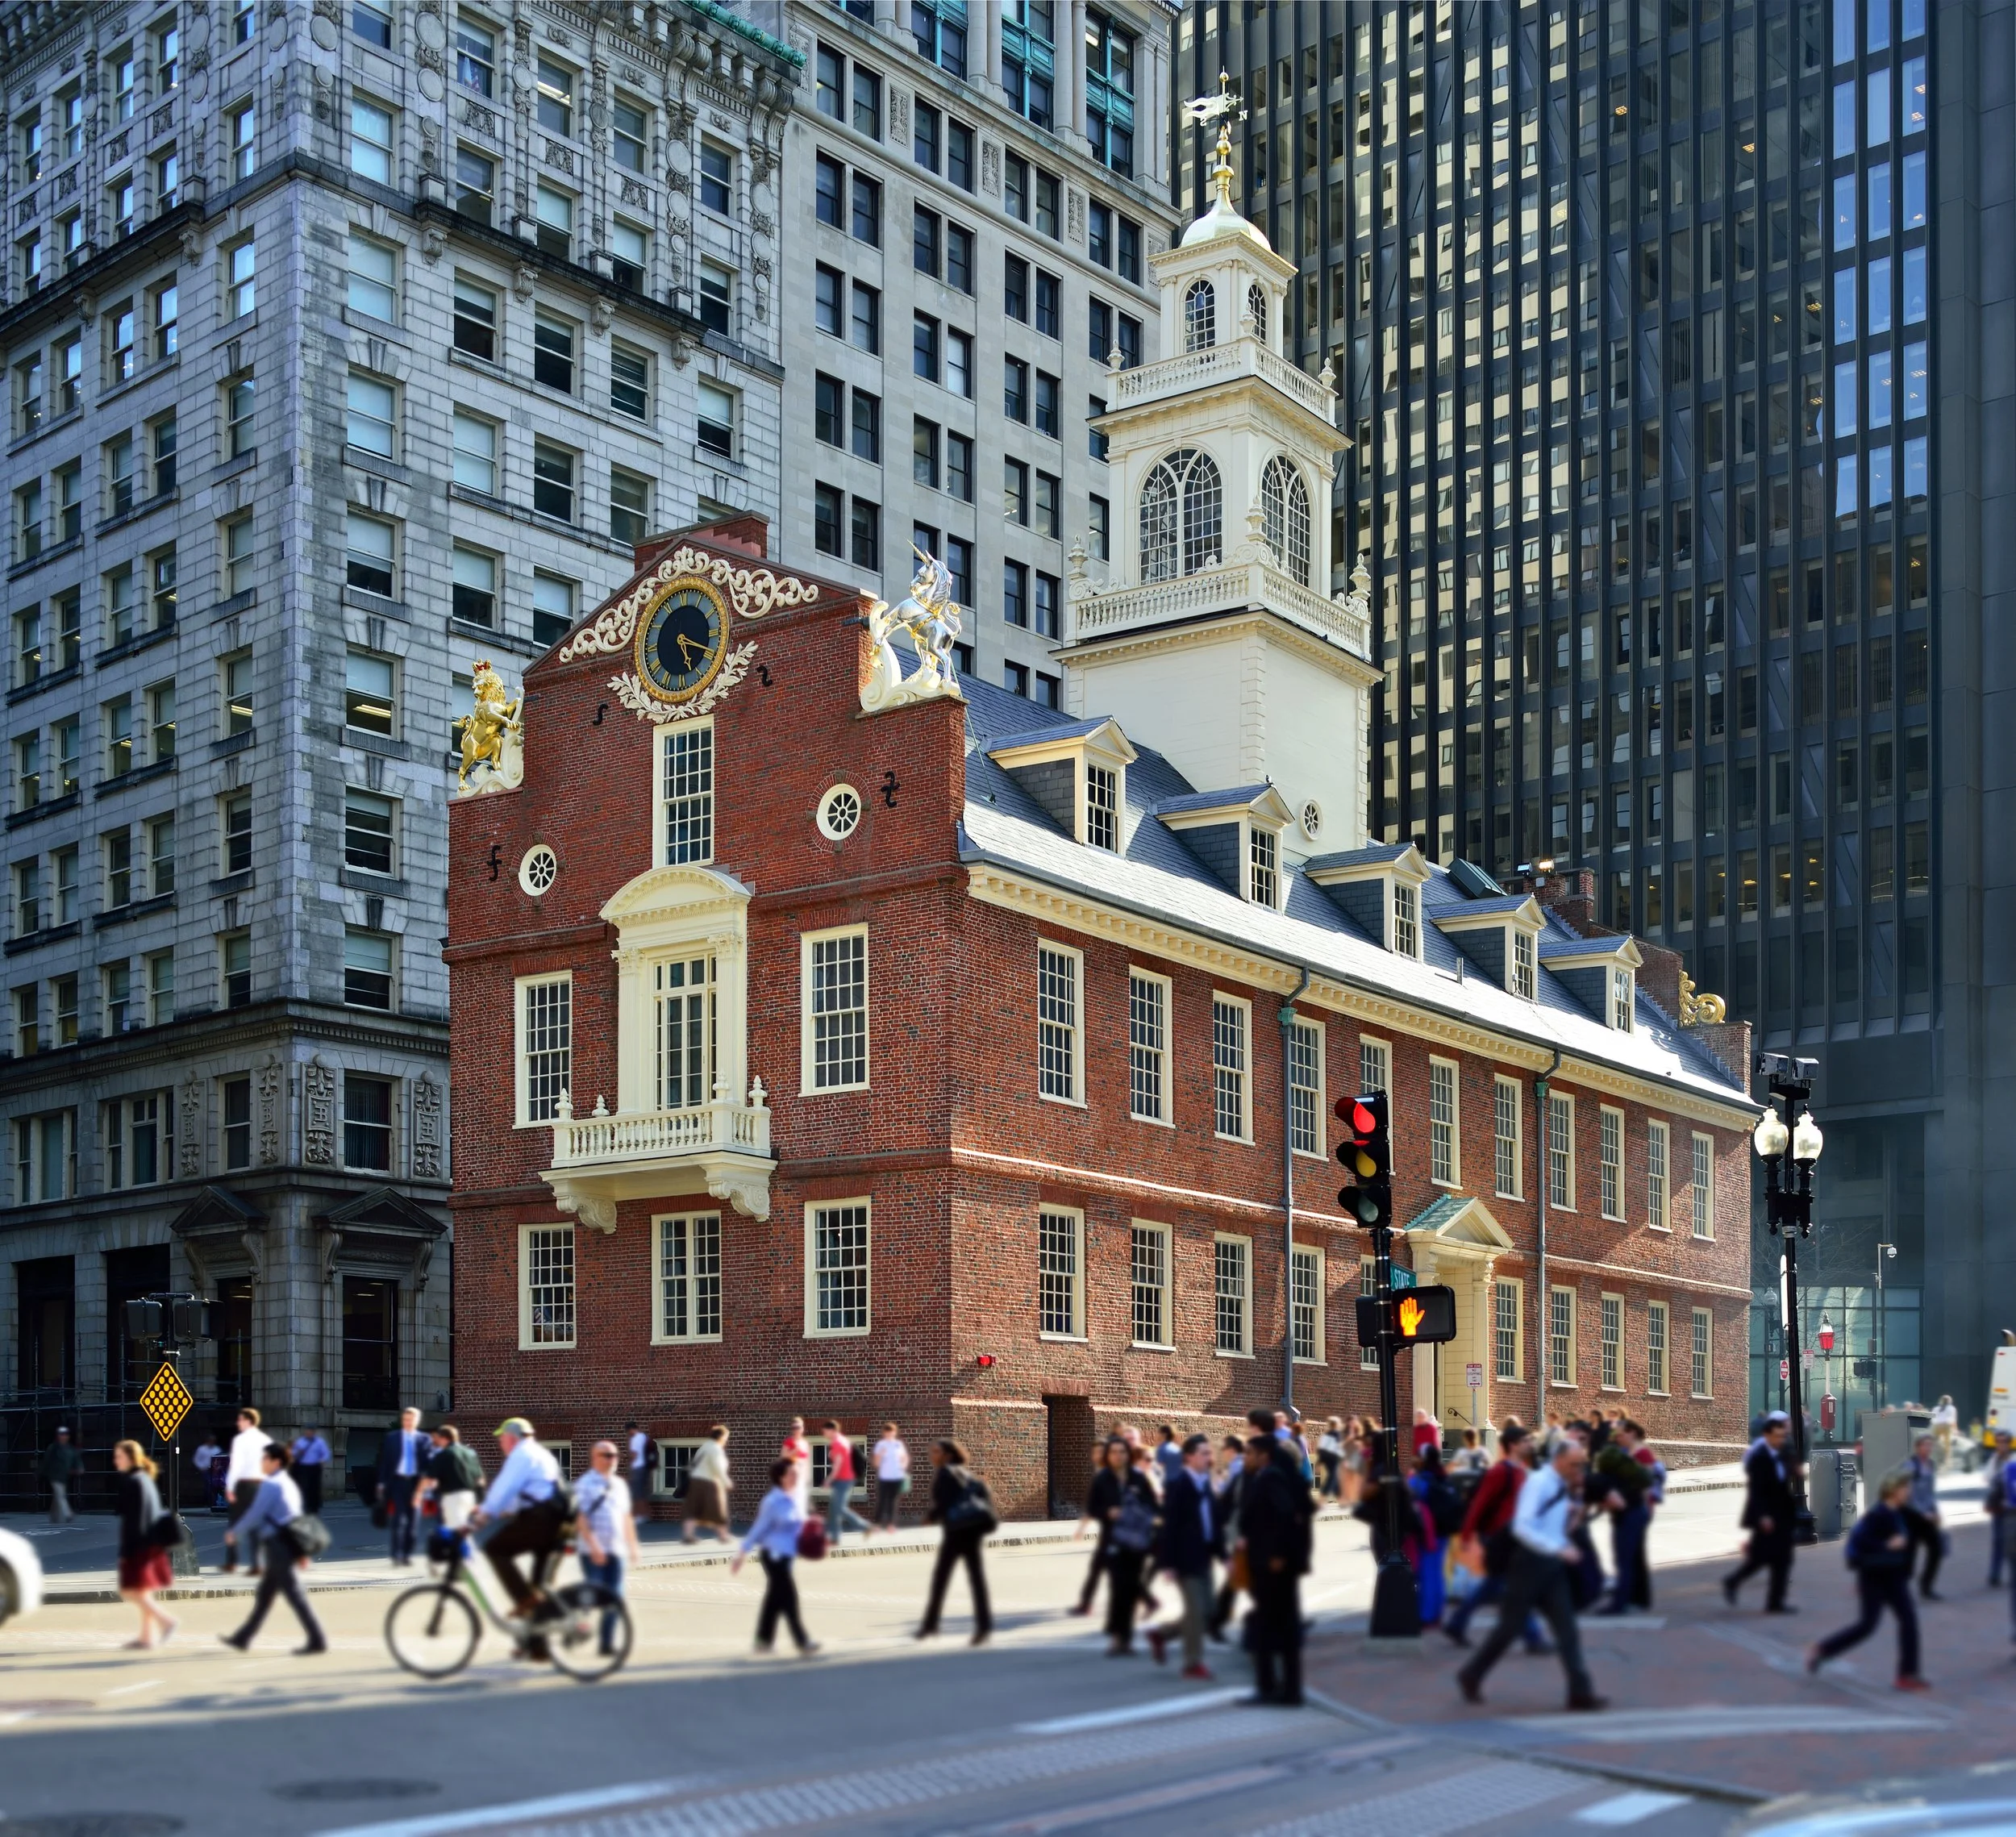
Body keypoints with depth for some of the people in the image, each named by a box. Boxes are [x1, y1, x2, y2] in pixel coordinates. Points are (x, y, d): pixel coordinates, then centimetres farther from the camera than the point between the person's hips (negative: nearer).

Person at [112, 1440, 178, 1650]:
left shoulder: (133, 1482, -15)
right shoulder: (145, 1480, 13)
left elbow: (133, 1519, -19)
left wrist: (126, 1551, -18)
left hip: (139, 1546, -10)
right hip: (150, 1545, 10)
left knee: (130, 1591, -6)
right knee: (142, 1593, 12)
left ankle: (166, 1620, -11)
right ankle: (147, 1636, 15)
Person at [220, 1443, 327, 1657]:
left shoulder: (271, 1486, -14)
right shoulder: (289, 1484, 16)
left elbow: (255, 1515, -13)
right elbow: (294, 1516, 18)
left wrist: (236, 1533, 3)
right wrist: (300, 1551, 19)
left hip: (278, 1546, -10)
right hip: (288, 1543, 10)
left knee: (295, 1595, -8)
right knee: (264, 1595, 16)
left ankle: (317, 1640, -9)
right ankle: (243, 1638, 25)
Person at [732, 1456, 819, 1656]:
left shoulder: (799, 1497, 4)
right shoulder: (773, 1501, -17)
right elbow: (759, 1529, -11)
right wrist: (742, 1554, -8)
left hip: (788, 1553, 8)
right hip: (774, 1553, -8)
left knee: (775, 1597, 15)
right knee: (788, 1597, -9)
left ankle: (764, 1639, 25)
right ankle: (803, 1642, -11)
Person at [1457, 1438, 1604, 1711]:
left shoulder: (1563, 1488, 11)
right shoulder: (1539, 1484, -15)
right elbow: (1522, 1527, -24)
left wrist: (1575, 1510, 5)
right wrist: (1558, 1549, -29)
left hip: (1552, 1566, 8)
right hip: (1530, 1563, -8)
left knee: (1568, 1630, 1)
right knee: (1510, 1627, 3)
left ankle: (1580, 1692, 1)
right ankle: (1472, 1677, 20)